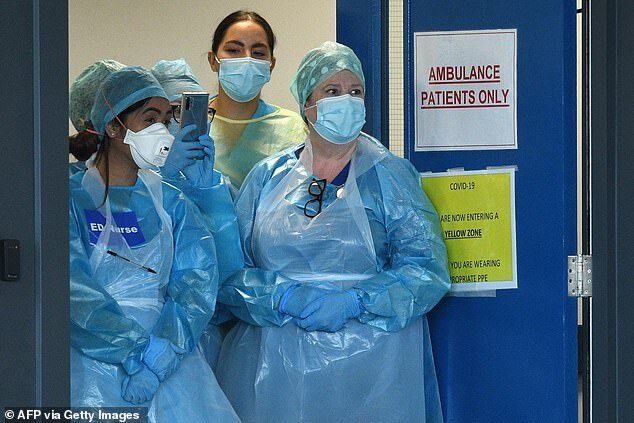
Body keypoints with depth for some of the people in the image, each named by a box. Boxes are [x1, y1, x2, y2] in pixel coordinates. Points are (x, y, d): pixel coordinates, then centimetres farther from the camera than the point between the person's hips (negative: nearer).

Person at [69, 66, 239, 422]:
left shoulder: (170, 200, 12)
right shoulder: (74, 196, 1)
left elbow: (199, 277, 0)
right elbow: (73, 287, -10)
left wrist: (160, 355, -15)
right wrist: (138, 350, -18)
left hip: (170, 362, 3)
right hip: (92, 358, -3)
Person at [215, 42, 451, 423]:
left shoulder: (389, 176, 3)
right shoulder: (267, 177, 8)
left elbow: (427, 270, -5)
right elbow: (229, 270, 3)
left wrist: (354, 302, -17)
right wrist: (285, 297, -15)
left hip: (368, 363, -1)